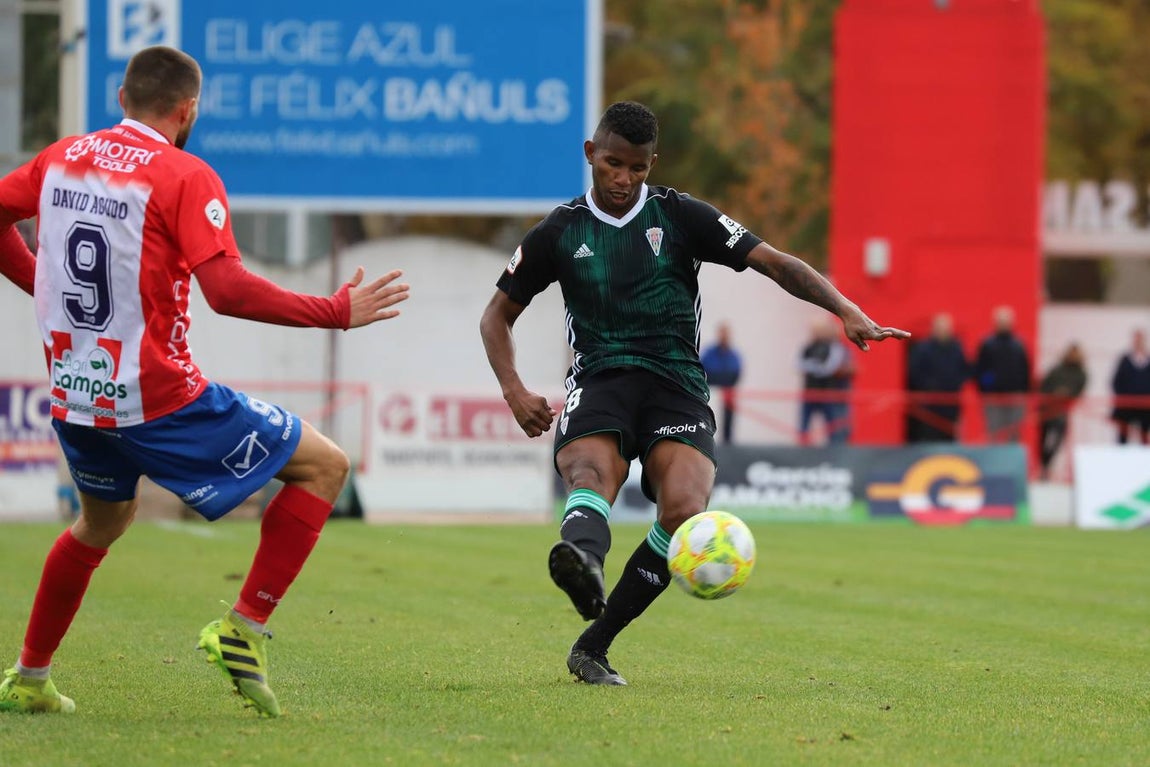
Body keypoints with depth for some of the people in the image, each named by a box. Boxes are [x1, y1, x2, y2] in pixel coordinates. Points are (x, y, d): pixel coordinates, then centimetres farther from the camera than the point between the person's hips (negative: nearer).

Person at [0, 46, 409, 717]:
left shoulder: (63, 157, 6)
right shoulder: (185, 176, -13)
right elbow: (228, 290, -23)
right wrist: (339, 312, -16)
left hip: (73, 396, 7)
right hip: (157, 399, -7)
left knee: (103, 521, 34)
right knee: (323, 465, 4)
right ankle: (245, 630, -3)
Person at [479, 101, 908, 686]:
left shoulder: (680, 216, 7)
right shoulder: (560, 232, 11)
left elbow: (774, 263, 2)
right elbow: (498, 314, 20)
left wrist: (847, 312, -12)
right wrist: (514, 390, 3)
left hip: (675, 385, 0)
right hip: (599, 384, 0)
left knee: (684, 510, -27)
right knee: (589, 476, -35)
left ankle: (592, 646, -17)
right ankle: (582, 561, -71)